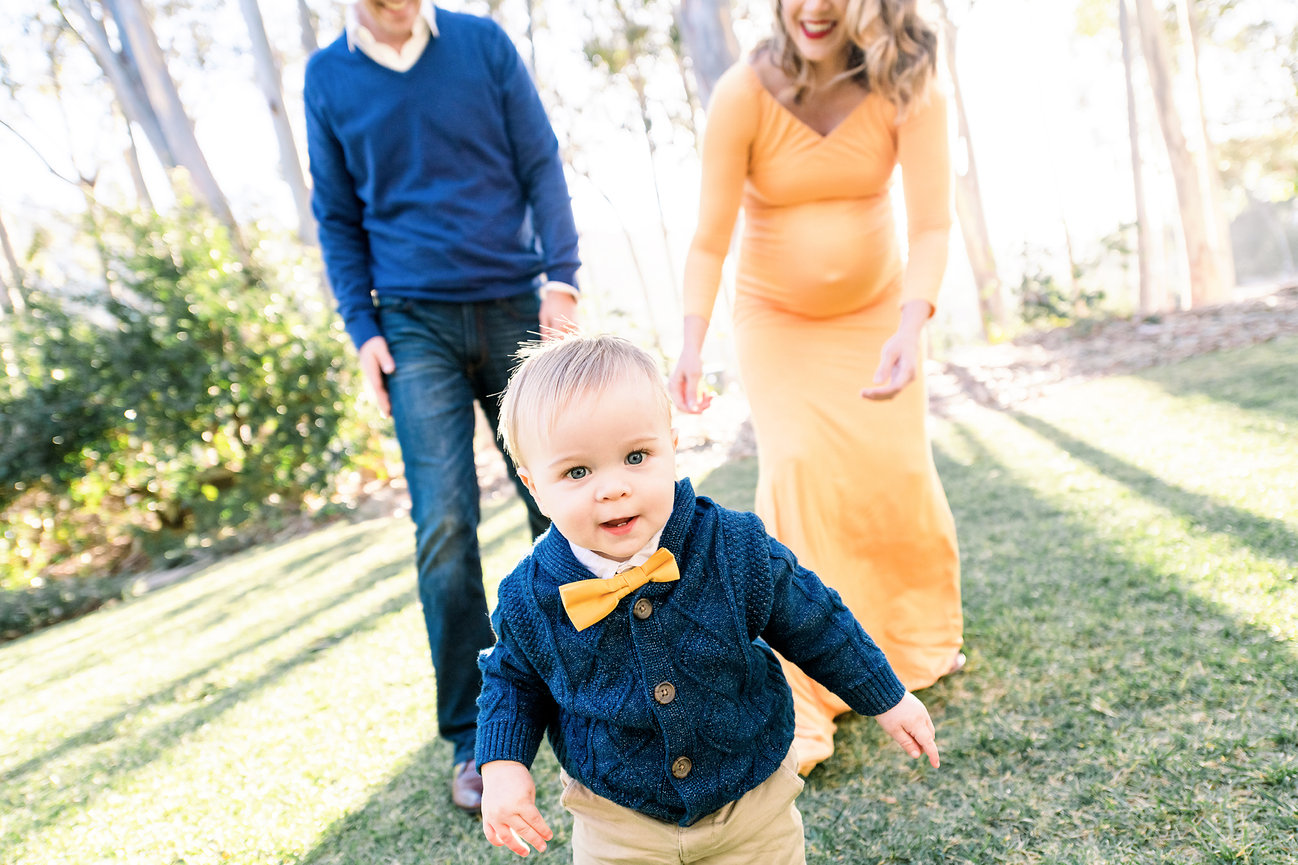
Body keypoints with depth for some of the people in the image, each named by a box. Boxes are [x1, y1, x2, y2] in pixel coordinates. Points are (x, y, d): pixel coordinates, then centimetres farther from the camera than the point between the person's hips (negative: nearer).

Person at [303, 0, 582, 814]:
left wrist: (562, 276, -6)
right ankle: (473, 739, 3)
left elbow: (542, 167, 4)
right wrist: (361, 328, 2)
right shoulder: (327, 77, 7)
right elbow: (338, 217, 11)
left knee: (555, 502, 4)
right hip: (415, 325, 0)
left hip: (514, 308, 1)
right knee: (444, 527, -10)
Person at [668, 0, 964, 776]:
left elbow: (932, 223, -23)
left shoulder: (908, 88, -17)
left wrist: (911, 326, -40)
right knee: (797, 468, -17)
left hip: (876, 309, 2)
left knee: (899, 469, -4)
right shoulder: (744, 95, -21)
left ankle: (919, 637, 29)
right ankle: (803, 704, -5)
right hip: (777, 318, -1)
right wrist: (693, 343, -34)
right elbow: (711, 236, -21)